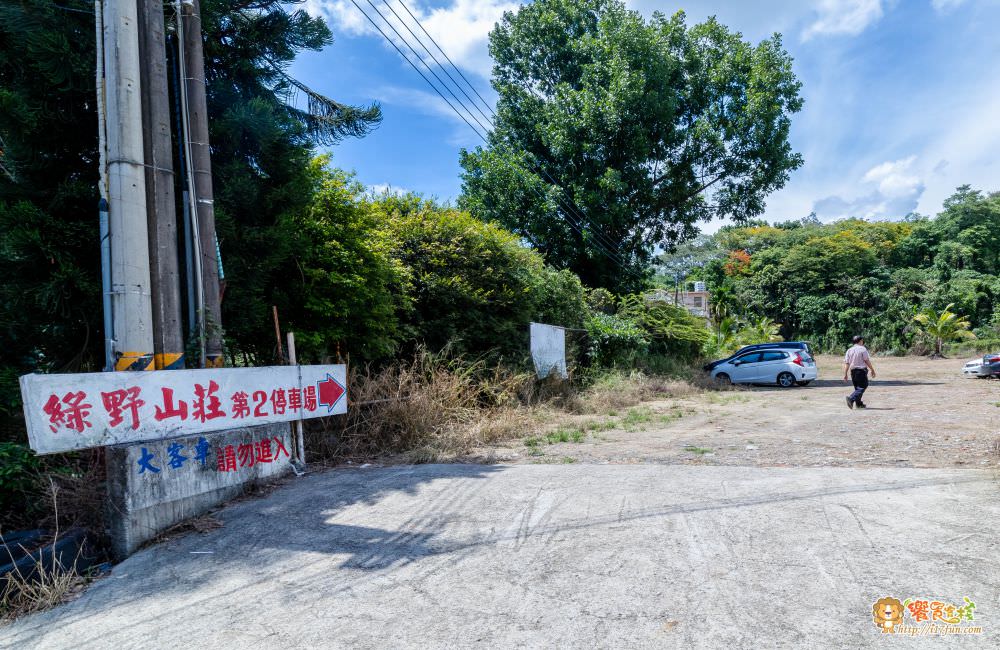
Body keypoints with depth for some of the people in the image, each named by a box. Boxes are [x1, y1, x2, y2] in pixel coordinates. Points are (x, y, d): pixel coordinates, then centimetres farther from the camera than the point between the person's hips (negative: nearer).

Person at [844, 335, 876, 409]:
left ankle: (858, 403, 18)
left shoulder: (849, 350, 8)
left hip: (853, 371, 6)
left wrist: (845, 374, 5)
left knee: (857, 387, 16)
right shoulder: (863, 349, -7)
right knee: (862, 387, -6)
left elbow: (846, 363, 4)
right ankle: (851, 398, -24)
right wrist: (872, 370, -1)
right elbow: (867, 361, -9)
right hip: (861, 370, -6)